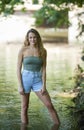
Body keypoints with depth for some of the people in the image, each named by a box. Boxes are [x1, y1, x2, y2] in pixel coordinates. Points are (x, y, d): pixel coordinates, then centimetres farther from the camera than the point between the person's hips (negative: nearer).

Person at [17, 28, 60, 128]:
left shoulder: (43, 51, 2)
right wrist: (20, 86, -9)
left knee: (49, 105, -5)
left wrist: (44, 85, -6)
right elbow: (18, 69, -3)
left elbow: (44, 69, 2)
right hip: (25, 79, -1)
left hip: (37, 81, 2)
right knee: (24, 107, 5)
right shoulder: (23, 50, -4)